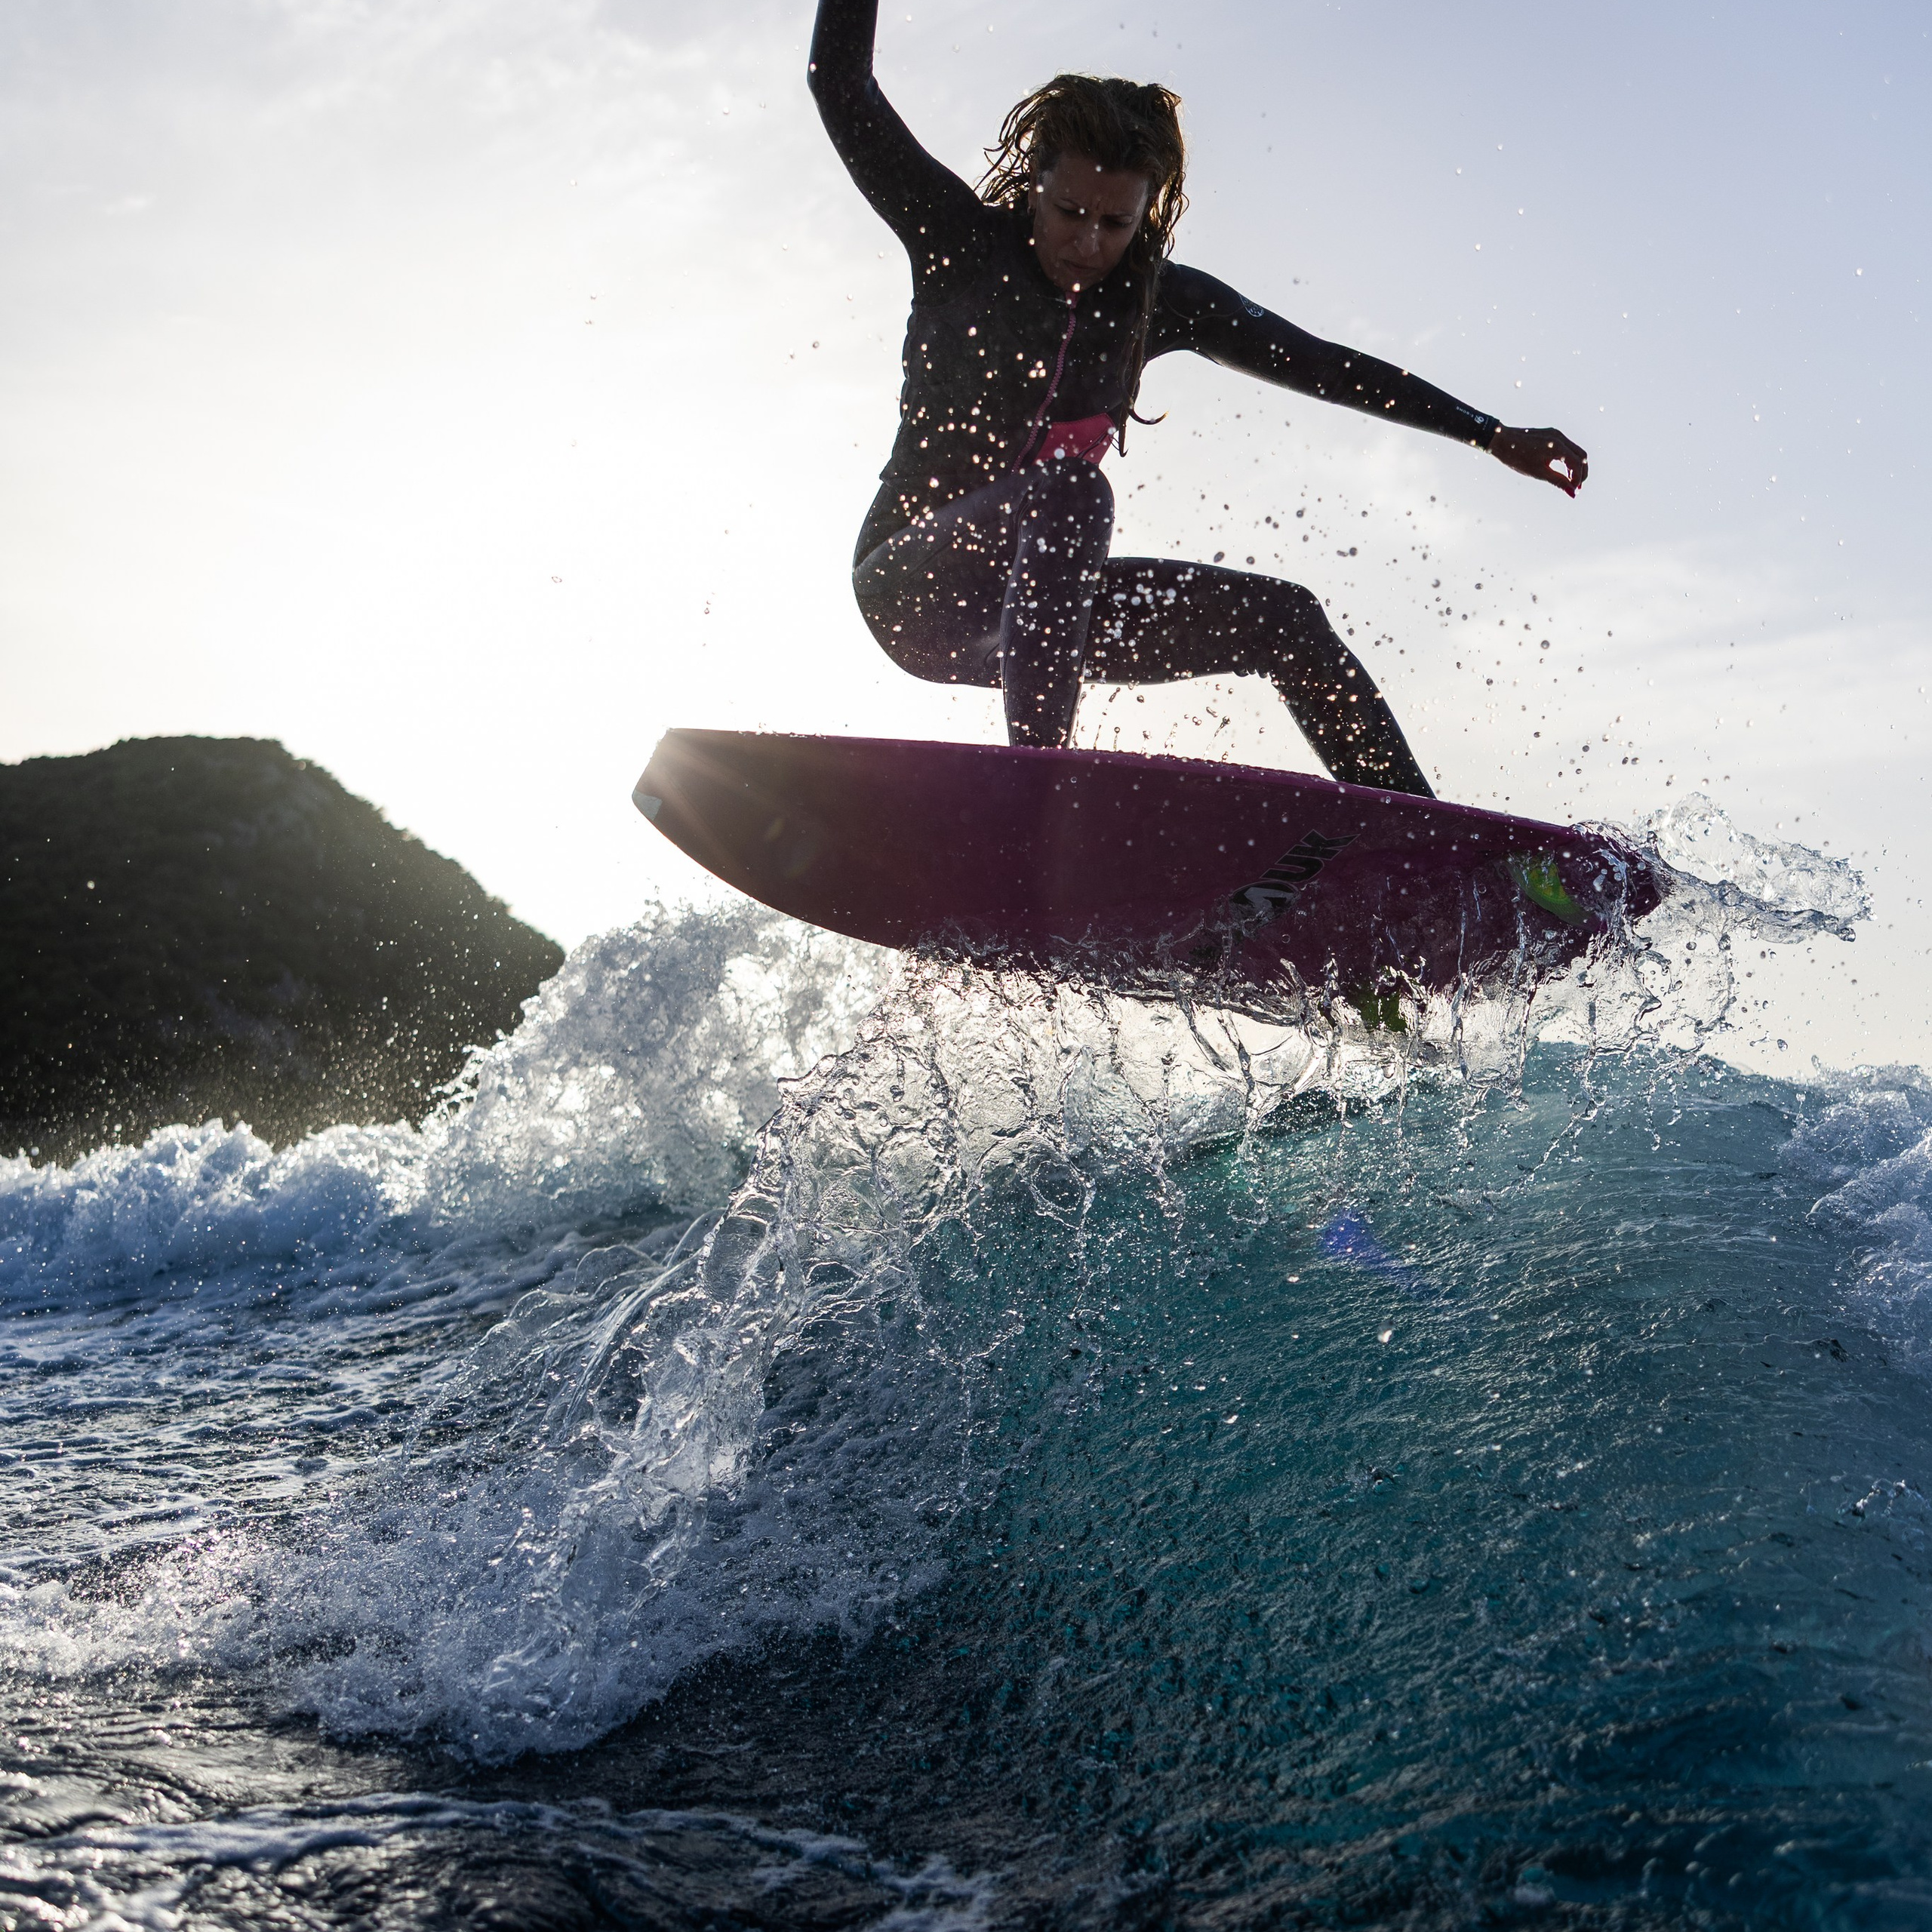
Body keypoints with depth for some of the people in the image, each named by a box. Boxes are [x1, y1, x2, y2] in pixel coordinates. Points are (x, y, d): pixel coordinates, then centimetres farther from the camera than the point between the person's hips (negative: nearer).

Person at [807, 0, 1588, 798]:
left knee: (1283, 618, -4)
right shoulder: (960, 240, -6)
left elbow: (1317, 362, 5)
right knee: (1072, 491, -35)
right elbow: (841, 87, -13)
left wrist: (1492, 435, 3)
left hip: (1038, 604, 5)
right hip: (910, 585, -5)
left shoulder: (1157, 297, 4)